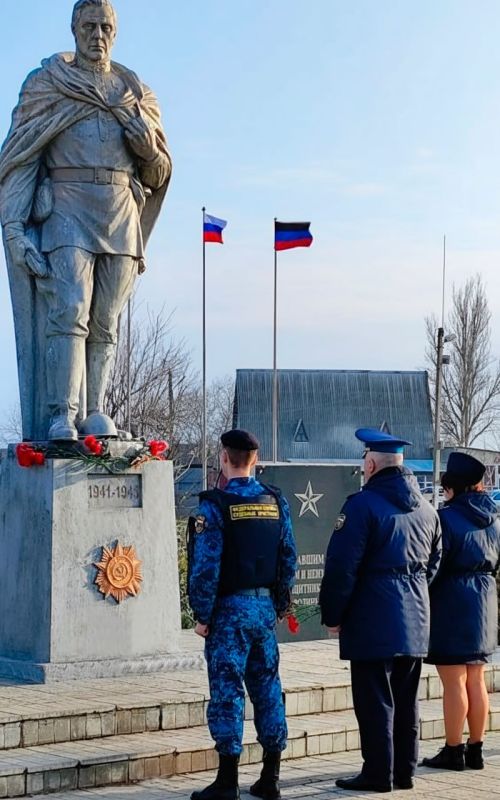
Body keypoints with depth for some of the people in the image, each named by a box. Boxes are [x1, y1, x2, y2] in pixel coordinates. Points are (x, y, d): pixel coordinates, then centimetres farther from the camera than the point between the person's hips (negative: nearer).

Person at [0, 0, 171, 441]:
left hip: (121, 217, 3)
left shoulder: (134, 93, 16)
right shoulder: (47, 85, 6)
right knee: (68, 310, -16)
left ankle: (93, 411, 3)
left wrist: (148, 146, -4)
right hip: (67, 211, -3)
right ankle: (61, 416, -19)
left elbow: (158, 175, 19)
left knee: (105, 321, 0)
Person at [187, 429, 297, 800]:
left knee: (227, 690, -1)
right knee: (267, 687, 10)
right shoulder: (277, 502, 5)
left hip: (230, 609, -5)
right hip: (266, 608, 5)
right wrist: (279, 606, 15)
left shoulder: (215, 506, -11)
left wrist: (202, 615, -6)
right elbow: (289, 558, 8)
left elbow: (205, 566, -14)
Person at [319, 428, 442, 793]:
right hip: (416, 619, 7)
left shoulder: (363, 504, -12)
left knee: (375, 698, -2)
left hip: (372, 621, -7)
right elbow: (434, 562, 20)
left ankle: (378, 773, 0)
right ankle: (405, 770, 17)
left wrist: (332, 614, -6)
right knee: (406, 698, 13)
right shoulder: (426, 508, 12)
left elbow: (342, 566, -15)